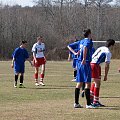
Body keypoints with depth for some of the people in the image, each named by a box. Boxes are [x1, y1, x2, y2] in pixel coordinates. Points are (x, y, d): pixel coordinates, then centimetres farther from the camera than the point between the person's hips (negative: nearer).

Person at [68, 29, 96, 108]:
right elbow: (85, 48, -31)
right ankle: (88, 104, -8)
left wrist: (75, 53, 10)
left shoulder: (81, 41, 15)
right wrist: (84, 59, -29)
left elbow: (69, 46, 20)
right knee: (88, 83, -6)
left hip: (79, 63, 8)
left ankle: (76, 103, 13)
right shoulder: (89, 42, -8)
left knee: (79, 83, 11)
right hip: (86, 63, -8)